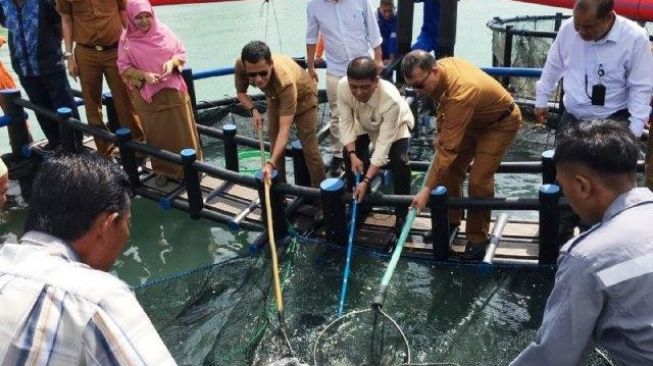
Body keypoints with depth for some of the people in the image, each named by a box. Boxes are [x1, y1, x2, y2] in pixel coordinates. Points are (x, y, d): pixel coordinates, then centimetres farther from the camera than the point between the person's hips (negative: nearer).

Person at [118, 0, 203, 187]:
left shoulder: (163, 31, -2)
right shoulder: (127, 40, -6)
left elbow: (181, 53, 5)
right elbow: (123, 67, -3)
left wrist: (172, 62, -16)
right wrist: (144, 75, -17)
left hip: (173, 90, 1)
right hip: (147, 95, -1)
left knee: (181, 131, 7)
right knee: (157, 135, 8)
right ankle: (163, 170, 23)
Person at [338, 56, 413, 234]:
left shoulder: (391, 100, -45)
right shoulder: (342, 87, -35)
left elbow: (383, 144, -41)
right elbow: (346, 122, -21)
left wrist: (366, 181, -43)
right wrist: (353, 155, -31)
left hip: (395, 124, -4)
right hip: (364, 123, 4)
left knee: (399, 160, -23)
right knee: (350, 155, -13)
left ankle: (402, 213, -3)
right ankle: (360, 200, 13)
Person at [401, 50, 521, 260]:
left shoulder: (460, 94, -42)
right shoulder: (440, 67, -17)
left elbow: (448, 149, -41)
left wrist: (427, 190, -39)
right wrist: (440, 132, 6)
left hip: (501, 123, -8)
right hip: (473, 119, 8)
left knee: (478, 181, -15)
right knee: (450, 169, 4)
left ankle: (477, 238, 3)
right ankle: (450, 221, 22)